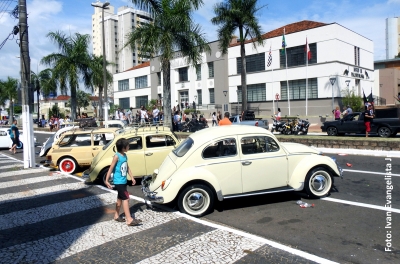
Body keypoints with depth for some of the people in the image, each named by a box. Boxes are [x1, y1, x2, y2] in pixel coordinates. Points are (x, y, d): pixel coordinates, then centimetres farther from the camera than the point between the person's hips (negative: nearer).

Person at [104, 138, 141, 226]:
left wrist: (132, 177, 16)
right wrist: (107, 181, -17)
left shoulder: (125, 156, 7)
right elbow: (111, 169, -16)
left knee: (120, 198, 18)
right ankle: (129, 219, -8)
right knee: (126, 198, -10)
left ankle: (116, 215, 33)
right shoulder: (117, 156, -17)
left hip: (123, 181, 9)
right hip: (119, 182, -9)